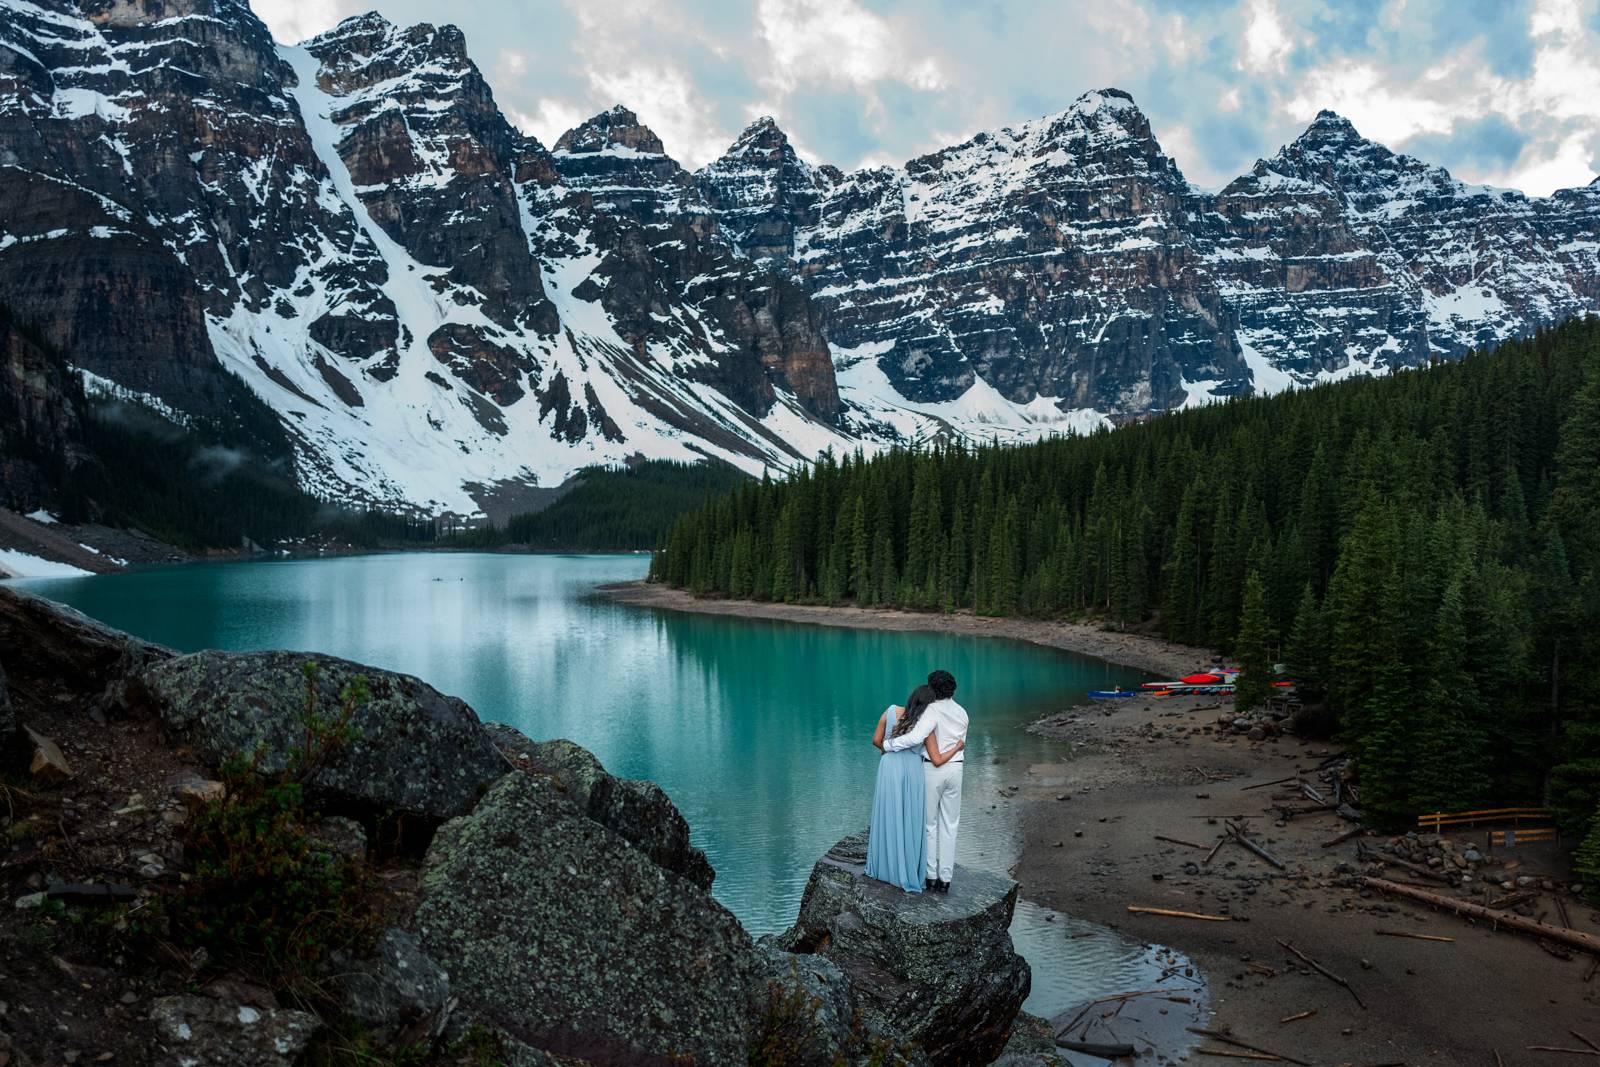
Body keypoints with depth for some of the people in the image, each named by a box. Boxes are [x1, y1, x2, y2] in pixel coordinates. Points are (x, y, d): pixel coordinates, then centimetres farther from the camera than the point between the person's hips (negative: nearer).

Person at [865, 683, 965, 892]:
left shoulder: (891, 711, -6)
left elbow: (876, 740, 1)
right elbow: (937, 760, -5)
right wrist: (957, 748, 10)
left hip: (889, 768, 2)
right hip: (912, 770, -2)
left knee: (887, 817, 15)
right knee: (910, 822, 9)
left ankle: (883, 867, 24)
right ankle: (907, 873, 14)